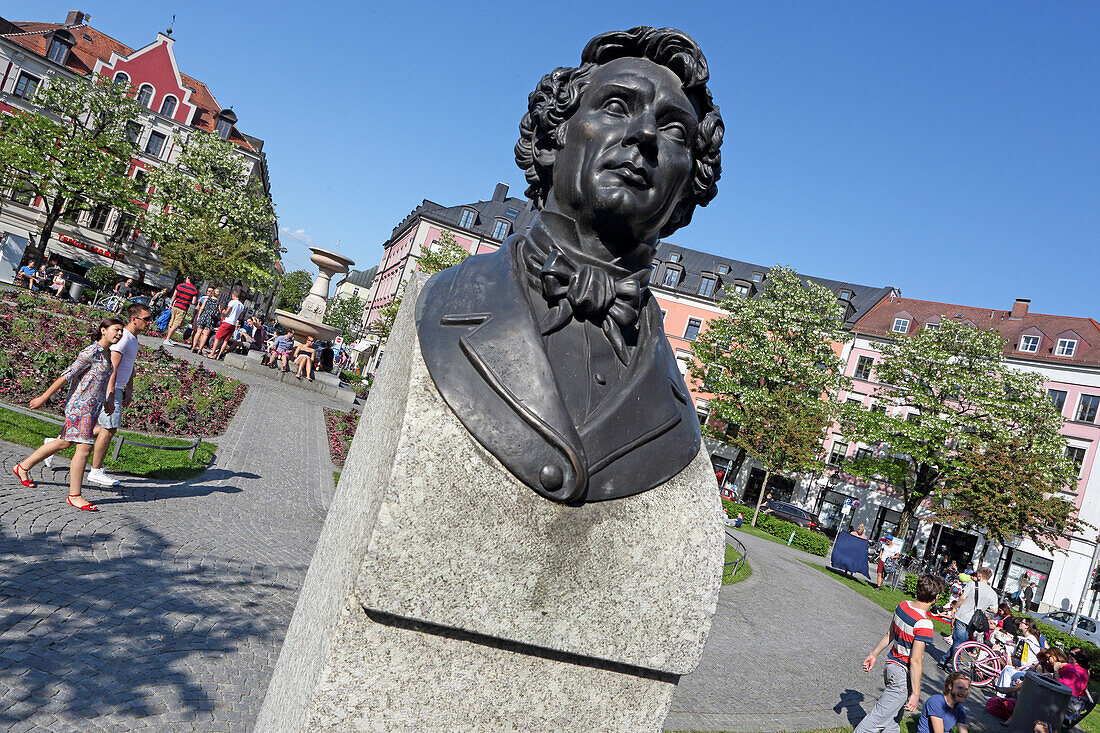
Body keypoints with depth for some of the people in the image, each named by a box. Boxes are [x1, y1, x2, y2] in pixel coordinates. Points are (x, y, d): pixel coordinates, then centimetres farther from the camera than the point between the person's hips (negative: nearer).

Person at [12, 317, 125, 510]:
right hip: (80, 406, -9)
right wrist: (43, 398, -14)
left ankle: (23, 467, 36)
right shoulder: (91, 352, -15)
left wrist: (104, 401, 26)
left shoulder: (105, 353, 12)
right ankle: (74, 496, -1)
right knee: (84, 448, -8)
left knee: (63, 442, 19)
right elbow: (68, 375, -16)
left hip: (91, 408, 9)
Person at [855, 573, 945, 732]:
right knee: (879, 718, 0)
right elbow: (915, 661, -24)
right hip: (903, 674, -8)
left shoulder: (902, 606, -2)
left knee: (895, 715, 25)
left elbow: (889, 635, 11)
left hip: (891, 665, 8)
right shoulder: (924, 623, -25)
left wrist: (874, 654, 21)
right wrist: (915, 693, -18)